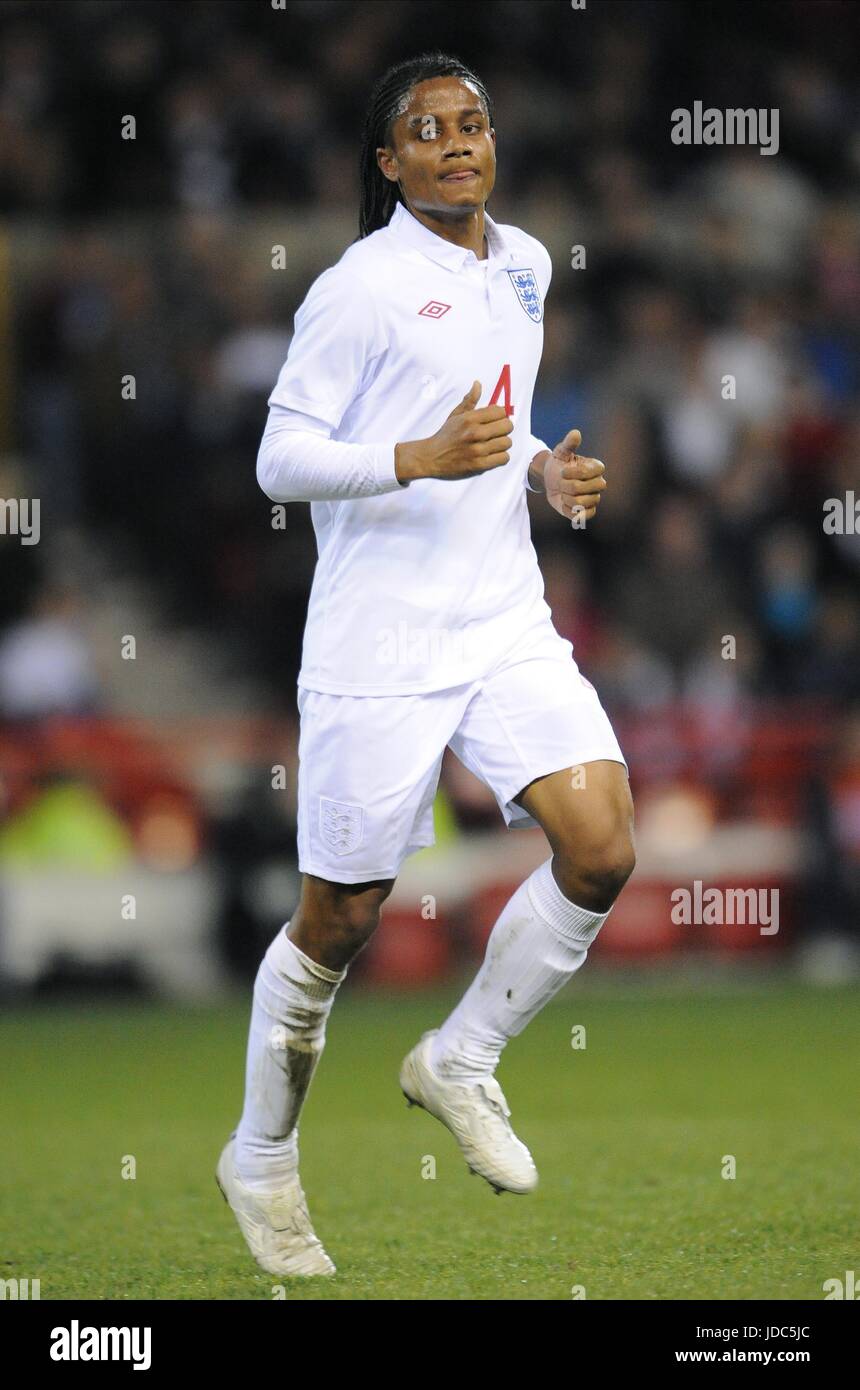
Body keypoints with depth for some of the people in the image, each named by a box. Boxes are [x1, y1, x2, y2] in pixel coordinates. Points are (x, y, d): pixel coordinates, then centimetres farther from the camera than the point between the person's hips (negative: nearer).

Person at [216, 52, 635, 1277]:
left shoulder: (524, 267, 13)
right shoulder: (362, 287, -9)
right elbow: (281, 459, -11)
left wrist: (546, 471, 6)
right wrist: (423, 459, -24)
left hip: (507, 625, 6)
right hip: (377, 642, -6)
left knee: (602, 850, -12)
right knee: (341, 917, 2)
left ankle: (462, 1062, 11)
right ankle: (261, 1160, 22)